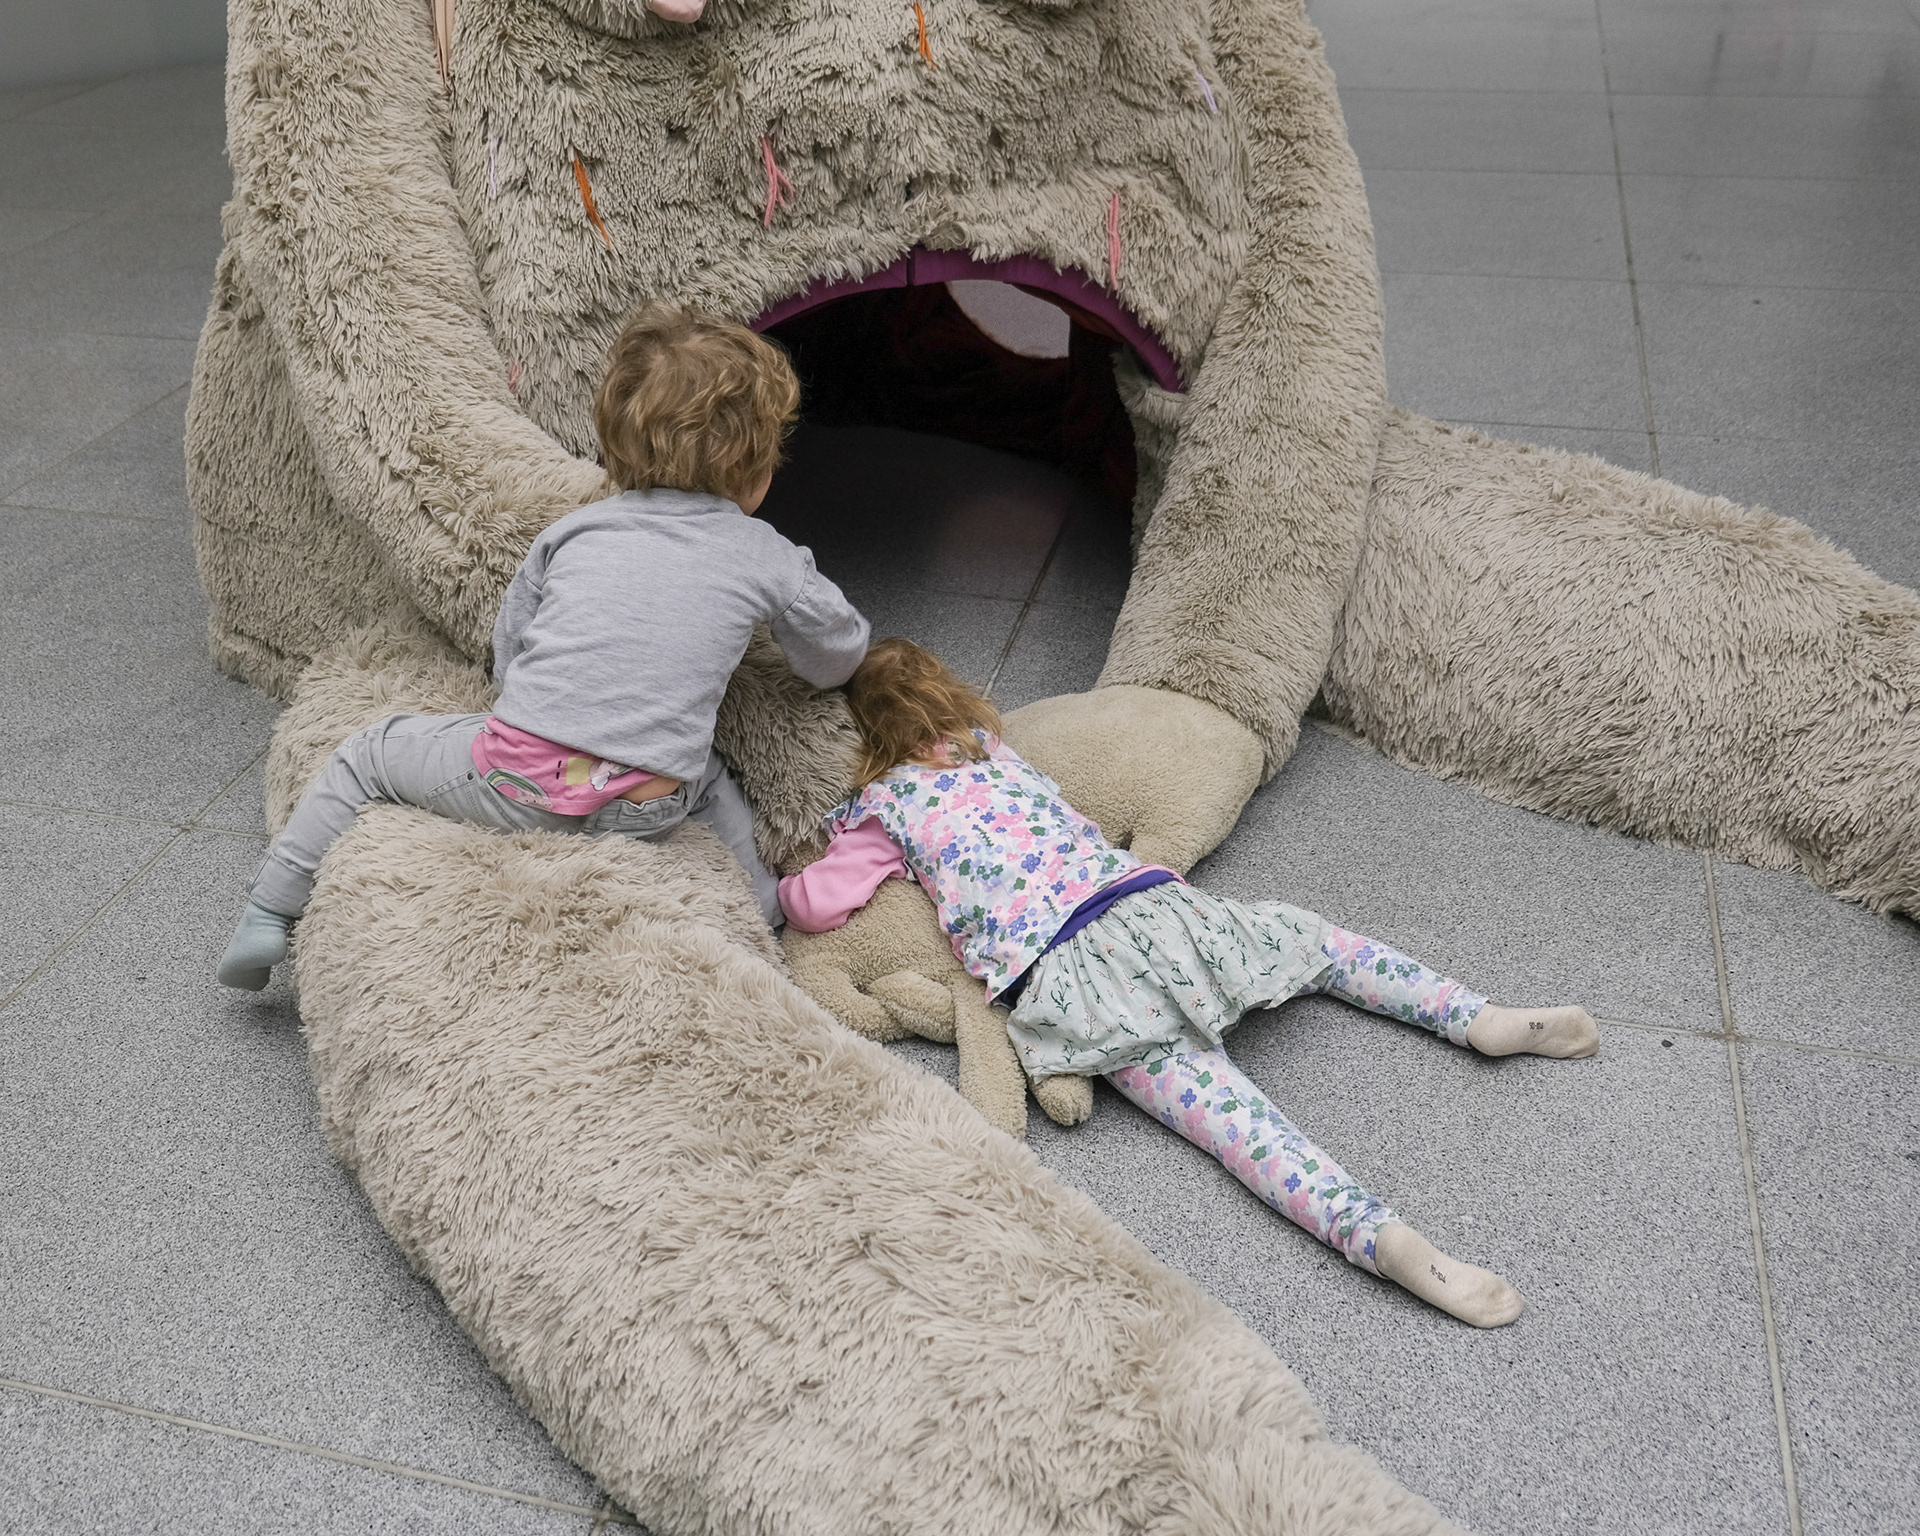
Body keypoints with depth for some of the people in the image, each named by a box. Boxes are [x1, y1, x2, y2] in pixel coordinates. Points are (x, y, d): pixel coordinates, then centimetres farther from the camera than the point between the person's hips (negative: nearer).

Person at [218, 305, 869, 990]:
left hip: (519, 782, 0)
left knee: (370, 753, 25)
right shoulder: (770, 558, 7)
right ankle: (756, 899, 28)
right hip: (647, 812, 1)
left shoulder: (572, 530, 11)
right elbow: (838, 660, 22)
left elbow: (506, 665, 16)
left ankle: (268, 915, 26)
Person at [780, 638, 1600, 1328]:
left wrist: (786, 883, 27)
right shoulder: (994, 745, 25)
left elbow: (816, 905, 5)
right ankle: (1476, 1015, 11)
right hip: (1151, 902, 5)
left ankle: (1379, 1234, -37)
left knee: (1214, 1100, -18)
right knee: (1308, 933, 26)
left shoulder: (885, 806, 12)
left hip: (1060, 975, -5)